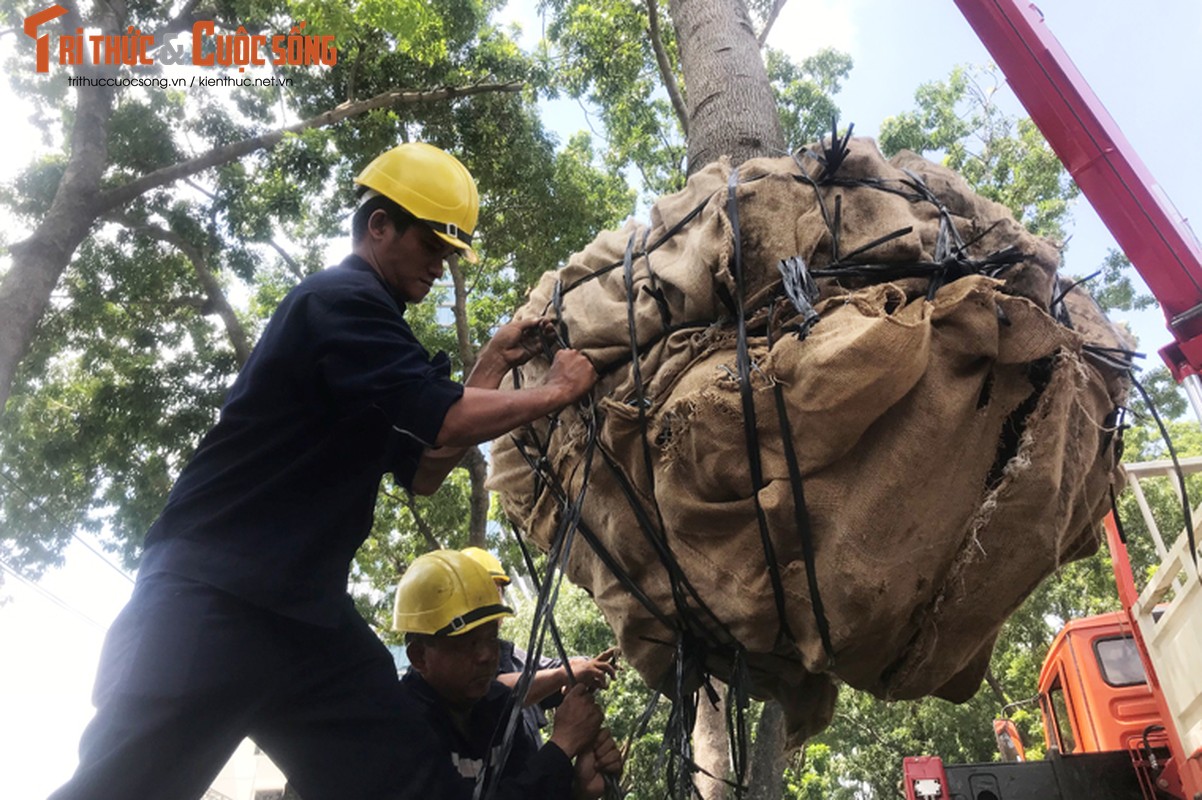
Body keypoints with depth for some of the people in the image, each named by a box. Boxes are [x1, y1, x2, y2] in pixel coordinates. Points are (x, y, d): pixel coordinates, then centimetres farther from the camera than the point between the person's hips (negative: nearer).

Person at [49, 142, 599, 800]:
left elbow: (422, 471, 19)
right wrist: (557, 390, -4)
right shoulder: (339, 300, -9)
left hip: (305, 611, 9)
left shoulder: (367, 329, 20)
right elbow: (451, 421, -20)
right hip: (213, 598, -9)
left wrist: (492, 365, 15)